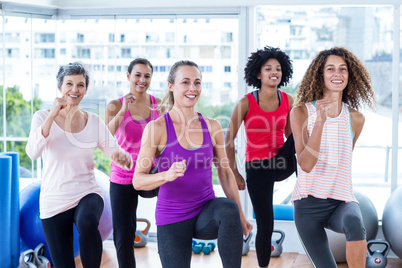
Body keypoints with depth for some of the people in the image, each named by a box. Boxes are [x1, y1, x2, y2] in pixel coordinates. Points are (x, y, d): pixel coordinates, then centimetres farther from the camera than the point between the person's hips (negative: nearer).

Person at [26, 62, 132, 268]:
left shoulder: (94, 122, 1)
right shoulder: (43, 117, -4)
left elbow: (116, 153, 0)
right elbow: (32, 152, -21)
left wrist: (122, 157, -25)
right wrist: (53, 115, -28)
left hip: (87, 194, 0)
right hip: (54, 202, 0)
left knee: (87, 223, -35)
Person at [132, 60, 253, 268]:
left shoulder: (212, 127, 1)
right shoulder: (157, 128, -10)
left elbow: (225, 173, 11)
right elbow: (137, 181, -13)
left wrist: (240, 215, 11)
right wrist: (167, 175, -32)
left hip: (207, 212, 2)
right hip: (172, 219, -2)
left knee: (228, 209, -31)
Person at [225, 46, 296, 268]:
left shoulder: (288, 101, 0)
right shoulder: (246, 103, -10)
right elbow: (229, 141, -4)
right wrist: (234, 173, -2)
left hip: (281, 164, 3)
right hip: (257, 168, -3)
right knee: (265, 225, 0)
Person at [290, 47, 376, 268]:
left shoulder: (355, 119, 4)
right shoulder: (301, 112, -4)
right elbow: (305, 164, -16)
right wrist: (320, 121, -23)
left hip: (342, 201, 1)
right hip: (309, 203, -1)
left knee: (354, 223, -35)